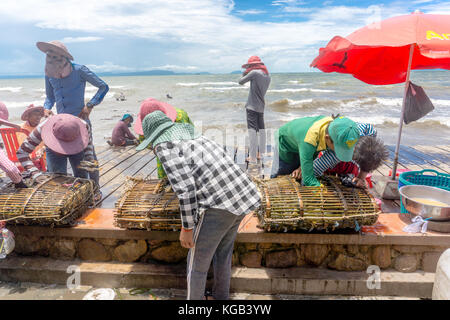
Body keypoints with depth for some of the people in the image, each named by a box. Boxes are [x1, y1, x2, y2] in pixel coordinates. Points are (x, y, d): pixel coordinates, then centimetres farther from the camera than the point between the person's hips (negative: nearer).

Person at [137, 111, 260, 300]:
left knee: (197, 262, 15)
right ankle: (221, 296, 47)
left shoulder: (164, 146, -1)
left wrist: (187, 228, -3)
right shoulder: (194, 137, 23)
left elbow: (185, 188, -13)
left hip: (218, 205, -9)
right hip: (242, 197, 9)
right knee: (223, 254, 28)